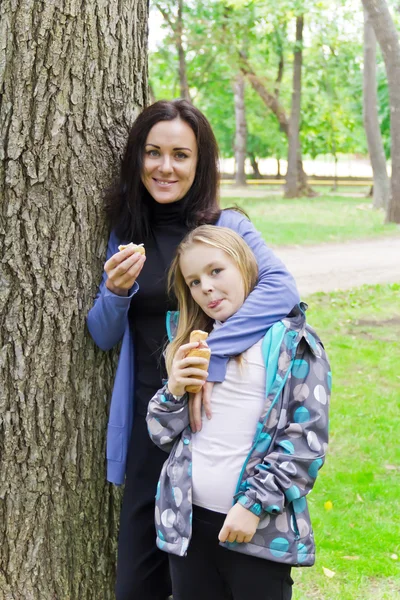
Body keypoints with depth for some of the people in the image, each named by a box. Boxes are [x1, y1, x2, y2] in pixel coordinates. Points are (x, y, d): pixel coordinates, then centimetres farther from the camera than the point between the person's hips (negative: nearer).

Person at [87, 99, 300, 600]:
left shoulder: (226, 226, -5)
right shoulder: (125, 232, 7)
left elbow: (282, 289, -23)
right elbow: (104, 337, 9)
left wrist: (211, 355, -32)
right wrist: (116, 291, -12)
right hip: (148, 421, 4)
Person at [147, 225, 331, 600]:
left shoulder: (293, 343, -4)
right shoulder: (191, 343, 12)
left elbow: (307, 440, -10)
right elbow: (163, 435, 12)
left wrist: (255, 503, -15)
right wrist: (174, 392, -6)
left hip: (260, 527, -5)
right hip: (187, 518, 5)